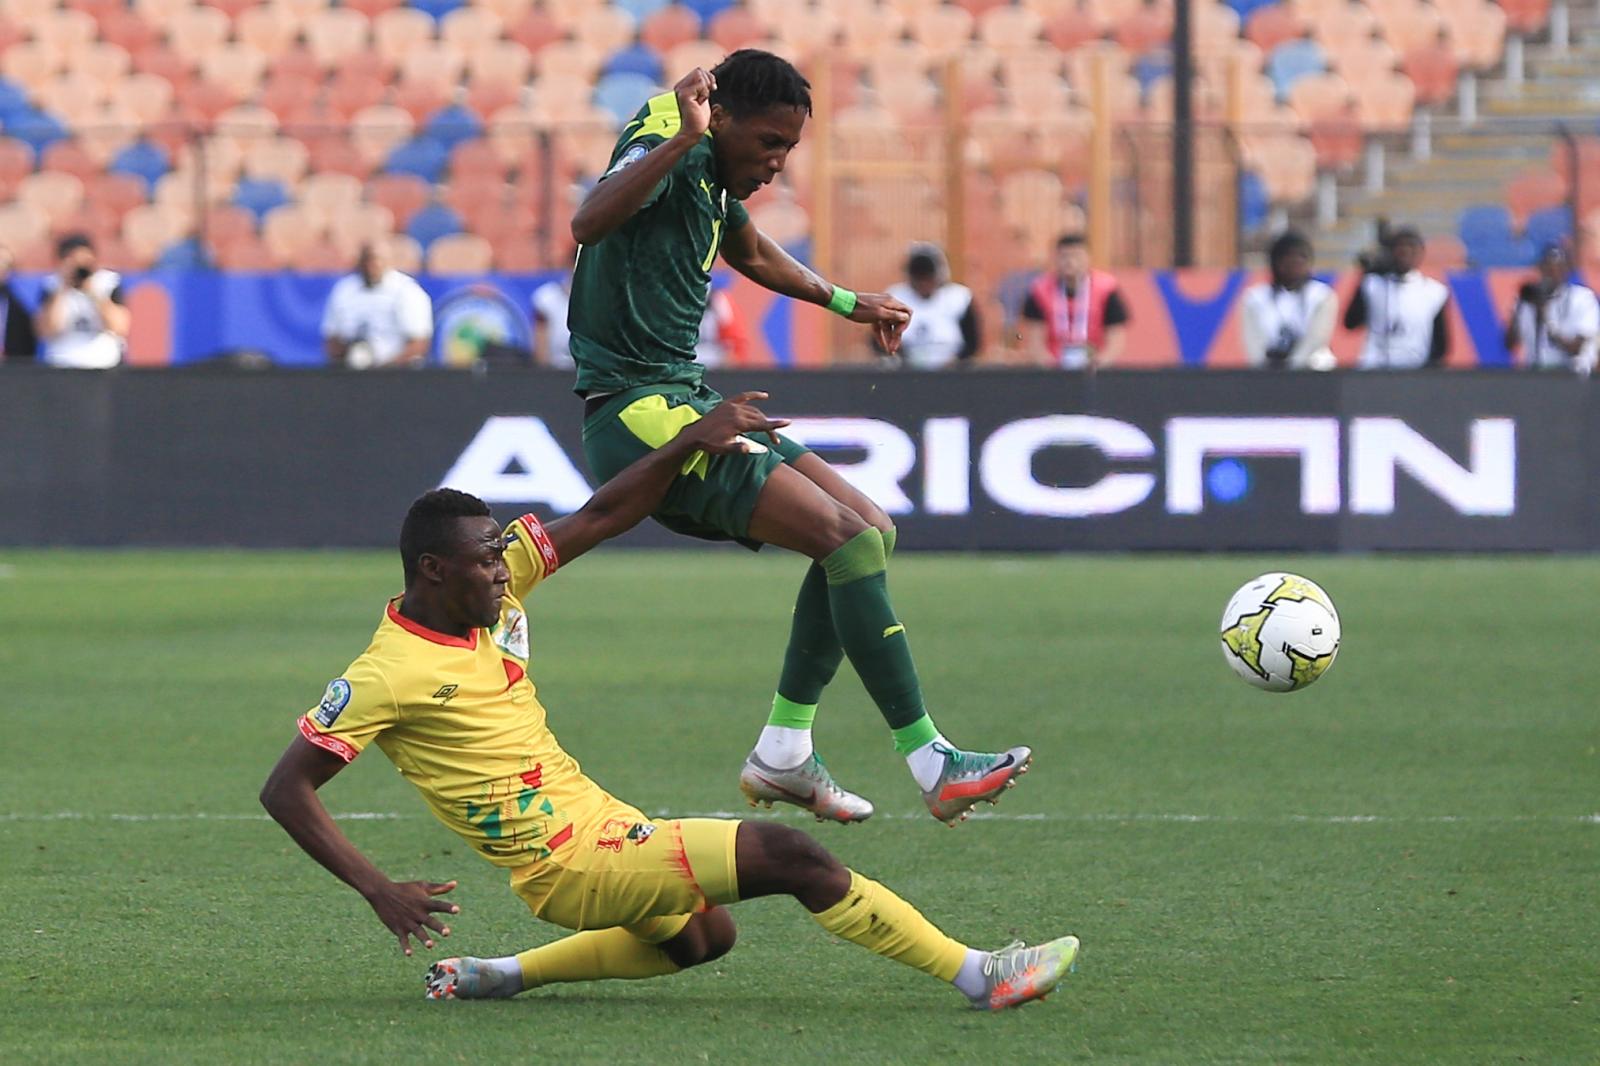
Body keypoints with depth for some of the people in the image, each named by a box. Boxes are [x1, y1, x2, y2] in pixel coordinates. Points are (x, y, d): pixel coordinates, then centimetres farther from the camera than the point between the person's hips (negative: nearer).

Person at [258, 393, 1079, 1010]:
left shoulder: (496, 590, 1)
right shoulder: (386, 674, -19)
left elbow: (600, 518, 3)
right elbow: (285, 792, -18)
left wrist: (693, 442, -10)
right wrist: (378, 891, -26)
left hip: (599, 822, 9)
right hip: (570, 866, -9)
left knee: (702, 936, 33)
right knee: (788, 856, -16)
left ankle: (506, 975, 26)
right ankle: (976, 975, -12)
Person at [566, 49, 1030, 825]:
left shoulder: (713, 178, 16)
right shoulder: (665, 152, -13)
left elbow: (753, 253, 39)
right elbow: (589, 222, -36)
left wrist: (846, 303, 48)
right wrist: (681, 138, -43)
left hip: (685, 405, 11)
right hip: (641, 416, -11)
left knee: (871, 532, 9)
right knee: (850, 540, -19)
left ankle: (782, 753, 11)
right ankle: (932, 765, -18)